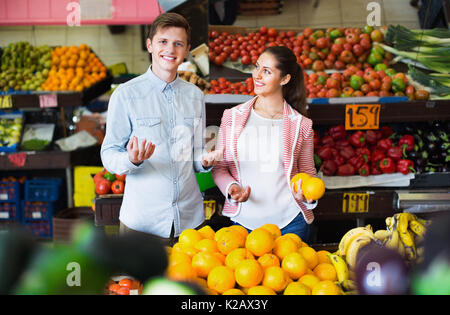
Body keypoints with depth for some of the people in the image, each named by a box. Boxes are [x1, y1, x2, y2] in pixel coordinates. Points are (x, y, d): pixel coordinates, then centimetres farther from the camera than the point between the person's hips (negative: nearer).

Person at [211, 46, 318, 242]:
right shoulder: (232, 117, 2)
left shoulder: (300, 125, 0)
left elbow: (307, 172, 10)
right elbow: (219, 167, 7)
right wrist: (231, 188, -12)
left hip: (289, 222, 0)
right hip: (243, 220, 1)